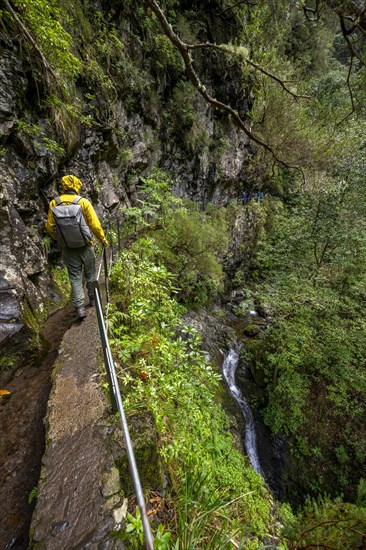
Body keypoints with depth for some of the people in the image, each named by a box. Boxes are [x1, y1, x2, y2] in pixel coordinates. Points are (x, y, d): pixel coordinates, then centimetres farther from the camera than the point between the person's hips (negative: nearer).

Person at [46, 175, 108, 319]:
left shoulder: (54, 203, -1)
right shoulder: (83, 202, -10)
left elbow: (50, 227, 1)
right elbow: (95, 225, -12)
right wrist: (103, 239, 3)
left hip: (68, 248, 2)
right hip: (85, 246, -1)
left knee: (75, 277, 9)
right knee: (90, 274, 17)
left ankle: (79, 307, 8)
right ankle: (92, 298, 33)